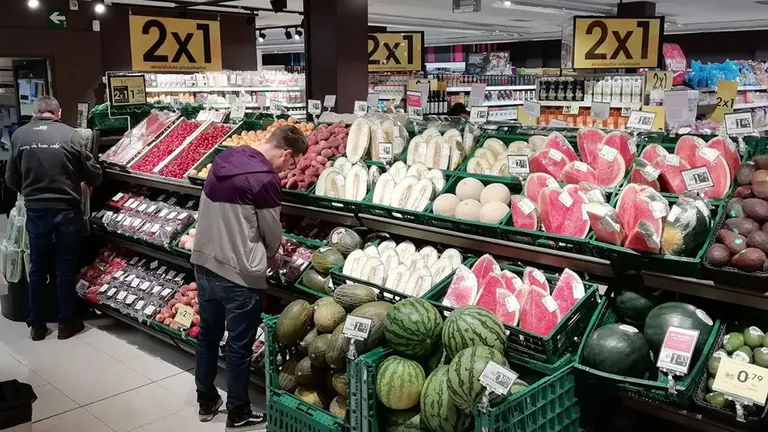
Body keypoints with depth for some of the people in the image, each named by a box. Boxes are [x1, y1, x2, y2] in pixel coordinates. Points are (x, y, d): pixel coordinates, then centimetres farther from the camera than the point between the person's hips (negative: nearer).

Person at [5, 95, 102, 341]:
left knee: (38, 268, 15)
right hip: (67, 210, -2)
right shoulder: (72, 135, -9)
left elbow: (11, 179, 5)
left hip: (35, 211, 2)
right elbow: (94, 176, -5)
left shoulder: (19, 135, -2)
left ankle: (36, 324, 23)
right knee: (66, 268, 10)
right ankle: (67, 322, 19)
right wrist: (77, 183, 18)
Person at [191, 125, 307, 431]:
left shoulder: (224, 161, 2)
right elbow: (272, 232, -7)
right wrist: (269, 256, 14)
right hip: (238, 274, -8)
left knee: (208, 335, 20)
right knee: (239, 347, 7)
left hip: (204, 263, 8)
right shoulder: (264, 179, -20)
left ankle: (206, 402, 36)